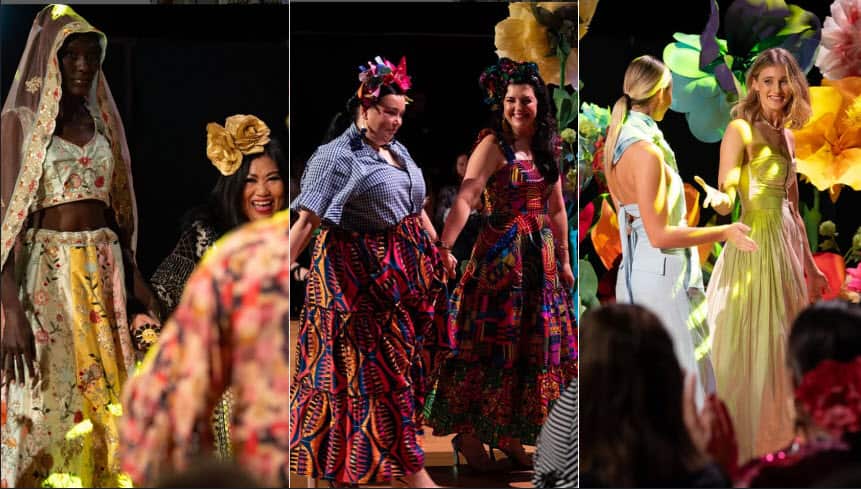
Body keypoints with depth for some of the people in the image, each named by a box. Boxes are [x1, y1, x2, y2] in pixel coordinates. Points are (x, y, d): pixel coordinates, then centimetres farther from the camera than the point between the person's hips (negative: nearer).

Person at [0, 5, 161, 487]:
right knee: (46, 400, -5)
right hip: (47, 273, -5)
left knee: (105, 399, 4)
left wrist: (136, 281, 9)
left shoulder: (101, 120, 12)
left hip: (106, 271, 5)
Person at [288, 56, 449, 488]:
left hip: (408, 270, 8)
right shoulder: (337, 157, -12)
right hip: (363, 277, -8)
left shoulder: (398, 151, 10)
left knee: (406, 361, 13)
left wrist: (440, 251, 23)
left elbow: (416, 208, 21)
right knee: (380, 370, -2)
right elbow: (306, 221, -16)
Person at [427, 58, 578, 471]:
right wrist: (444, 246, -33)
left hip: (541, 256, 7)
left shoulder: (546, 148, 11)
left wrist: (563, 260, 18)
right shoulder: (493, 146, -10)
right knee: (493, 340, -5)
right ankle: (469, 433, 4)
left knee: (535, 343, 8)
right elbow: (465, 197, -22)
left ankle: (509, 436, 17)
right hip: (501, 254, -7)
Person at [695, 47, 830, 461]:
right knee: (749, 352, -5)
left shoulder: (786, 135, 14)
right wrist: (718, 197, -40)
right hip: (754, 247, -8)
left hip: (787, 245, 8)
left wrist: (810, 266, 22)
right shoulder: (741, 129, -10)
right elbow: (726, 200, -17)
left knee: (780, 349, 13)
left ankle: (776, 437, 22)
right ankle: (740, 446, 4)